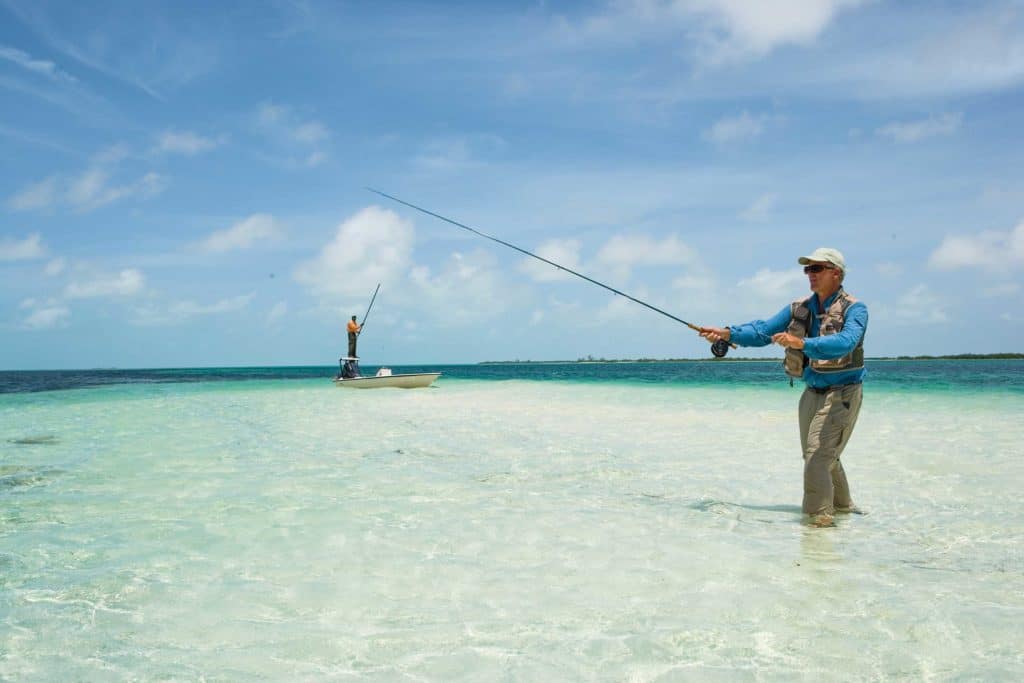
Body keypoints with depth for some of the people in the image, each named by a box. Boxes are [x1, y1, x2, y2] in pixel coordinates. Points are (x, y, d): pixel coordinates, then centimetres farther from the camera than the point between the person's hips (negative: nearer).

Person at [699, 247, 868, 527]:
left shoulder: (854, 309, -13)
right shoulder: (799, 308, 6)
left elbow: (845, 342, -31)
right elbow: (762, 331, 3)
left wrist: (802, 343, -43)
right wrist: (727, 333, -12)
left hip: (842, 393, -7)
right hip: (813, 392, 7)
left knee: (818, 456, -15)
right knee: (819, 457, 18)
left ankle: (818, 519, -8)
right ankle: (843, 506, 38)